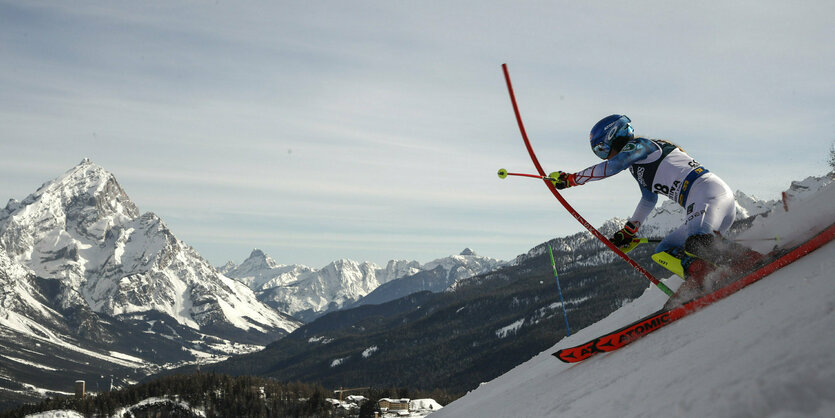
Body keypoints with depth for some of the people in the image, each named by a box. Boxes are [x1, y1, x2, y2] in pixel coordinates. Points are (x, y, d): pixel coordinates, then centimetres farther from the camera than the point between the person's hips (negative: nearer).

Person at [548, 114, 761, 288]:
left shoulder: (640, 145, 1)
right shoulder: (638, 165, 29)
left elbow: (611, 167, -15)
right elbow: (649, 200, 42)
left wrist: (570, 178, -6)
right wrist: (628, 232, 45)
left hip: (709, 191, -10)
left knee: (697, 244, -35)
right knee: (662, 253, 4)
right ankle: (710, 282, -19)